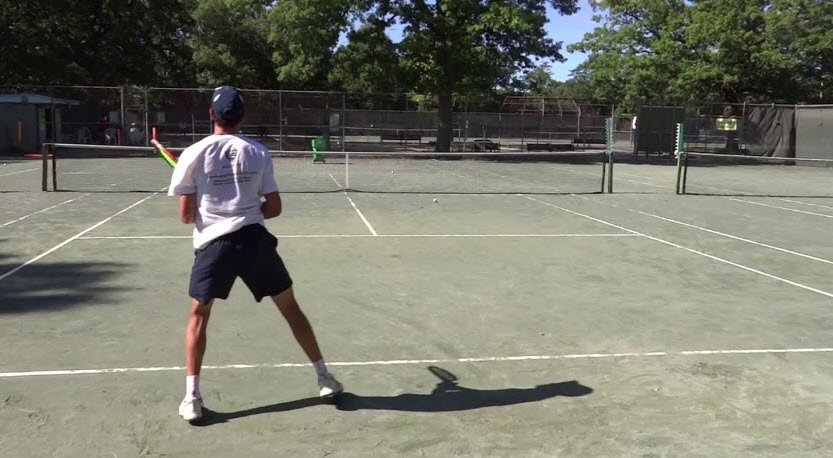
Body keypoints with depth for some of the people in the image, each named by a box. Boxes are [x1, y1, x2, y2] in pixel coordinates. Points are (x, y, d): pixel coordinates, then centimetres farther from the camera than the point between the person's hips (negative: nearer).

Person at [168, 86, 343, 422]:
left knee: (198, 315, 16)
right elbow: (274, 208, 3)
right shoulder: (258, 153, 2)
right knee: (290, 307, 14)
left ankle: (192, 397, 10)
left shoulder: (194, 154, -1)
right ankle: (324, 378, 21)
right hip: (254, 239, 1)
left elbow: (186, 215, -1)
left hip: (214, 243, -1)